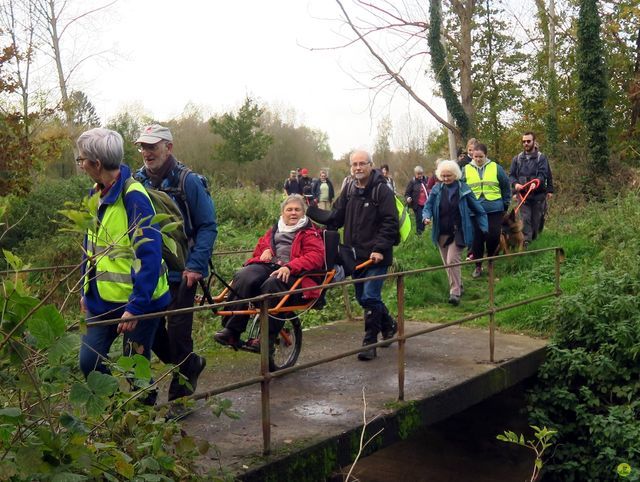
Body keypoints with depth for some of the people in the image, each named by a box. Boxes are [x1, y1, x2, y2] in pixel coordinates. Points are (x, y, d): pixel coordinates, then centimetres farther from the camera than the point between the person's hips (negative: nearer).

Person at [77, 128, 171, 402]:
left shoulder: (133, 197, -21)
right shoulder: (97, 194, 5)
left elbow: (149, 255, -23)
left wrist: (136, 305, -24)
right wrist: (86, 291, 17)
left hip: (138, 300, -7)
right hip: (103, 298, 7)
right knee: (89, 362, 7)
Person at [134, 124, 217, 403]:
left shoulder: (188, 181, -10)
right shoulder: (137, 181, 5)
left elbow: (208, 226, -9)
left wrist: (195, 266, -17)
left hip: (181, 273, -5)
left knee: (178, 331, 0)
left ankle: (179, 396, 17)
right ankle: (191, 363, 35)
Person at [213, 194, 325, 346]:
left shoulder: (310, 233, 12)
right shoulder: (274, 231, 29)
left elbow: (316, 256, -5)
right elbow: (261, 246, 41)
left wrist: (289, 267, -21)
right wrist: (266, 250, 13)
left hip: (291, 273, -4)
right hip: (267, 265, 5)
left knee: (272, 284, -39)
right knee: (243, 278, -28)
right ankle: (231, 331, -29)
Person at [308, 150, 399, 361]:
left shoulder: (382, 191, -10)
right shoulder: (348, 190, 8)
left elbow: (390, 223, -15)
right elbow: (335, 218, 8)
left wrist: (380, 249, -23)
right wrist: (311, 210, -3)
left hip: (376, 256, -7)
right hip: (356, 254, 7)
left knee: (370, 297, -11)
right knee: (362, 297, 15)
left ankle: (370, 342, 1)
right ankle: (388, 325, 37)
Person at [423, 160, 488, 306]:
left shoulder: (464, 189, -6)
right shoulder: (437, 189, 0)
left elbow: (478, 209, 0)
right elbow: (428, 206, 6)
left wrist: (484, 228, -3)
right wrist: (427, 217, -17)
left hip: (458, 232, -4)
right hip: (441, 233, 4)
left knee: (452, 260, -16)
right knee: (447, 263, 10)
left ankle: (455, 293, -10)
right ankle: (457, 287, 29)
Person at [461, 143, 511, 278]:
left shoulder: (496, 168, 4)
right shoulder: (466, 169, 5)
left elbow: (506, 187, 10)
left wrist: (505, 204, 9)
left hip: (494, 210, -1)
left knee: (493, 236, -5)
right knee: (476, 239, 3)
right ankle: (478, 266, 16)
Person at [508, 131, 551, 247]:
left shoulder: (541, 158, 1)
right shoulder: (517, 158, 10)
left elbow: (543, 174, -10)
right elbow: (511, 175, 8)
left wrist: (536, 182, -31)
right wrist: (515, 184, -14)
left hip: (538, 194, -1)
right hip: (522, 194, 1)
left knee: (536, 219, 7)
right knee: (525, 218, -8)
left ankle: (533, 240, 22)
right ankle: (525, 241, -11)